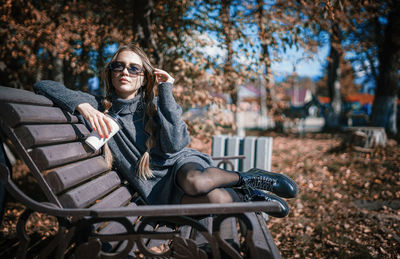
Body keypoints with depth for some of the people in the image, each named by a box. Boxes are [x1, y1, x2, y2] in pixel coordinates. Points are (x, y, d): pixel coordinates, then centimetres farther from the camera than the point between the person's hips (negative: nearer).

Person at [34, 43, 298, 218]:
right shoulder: (100, 108, -1)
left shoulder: (155, 105, 1)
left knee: (195, 182, -39)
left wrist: (166, 92, -13)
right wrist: (84, 106, -23)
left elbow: (176, 145, -17)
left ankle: (245, 178, -10)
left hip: (181, 162, 1)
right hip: (158, 189, 0)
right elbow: (44, 86, -5)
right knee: (215, 198, -33)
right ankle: (249, 196, -1)